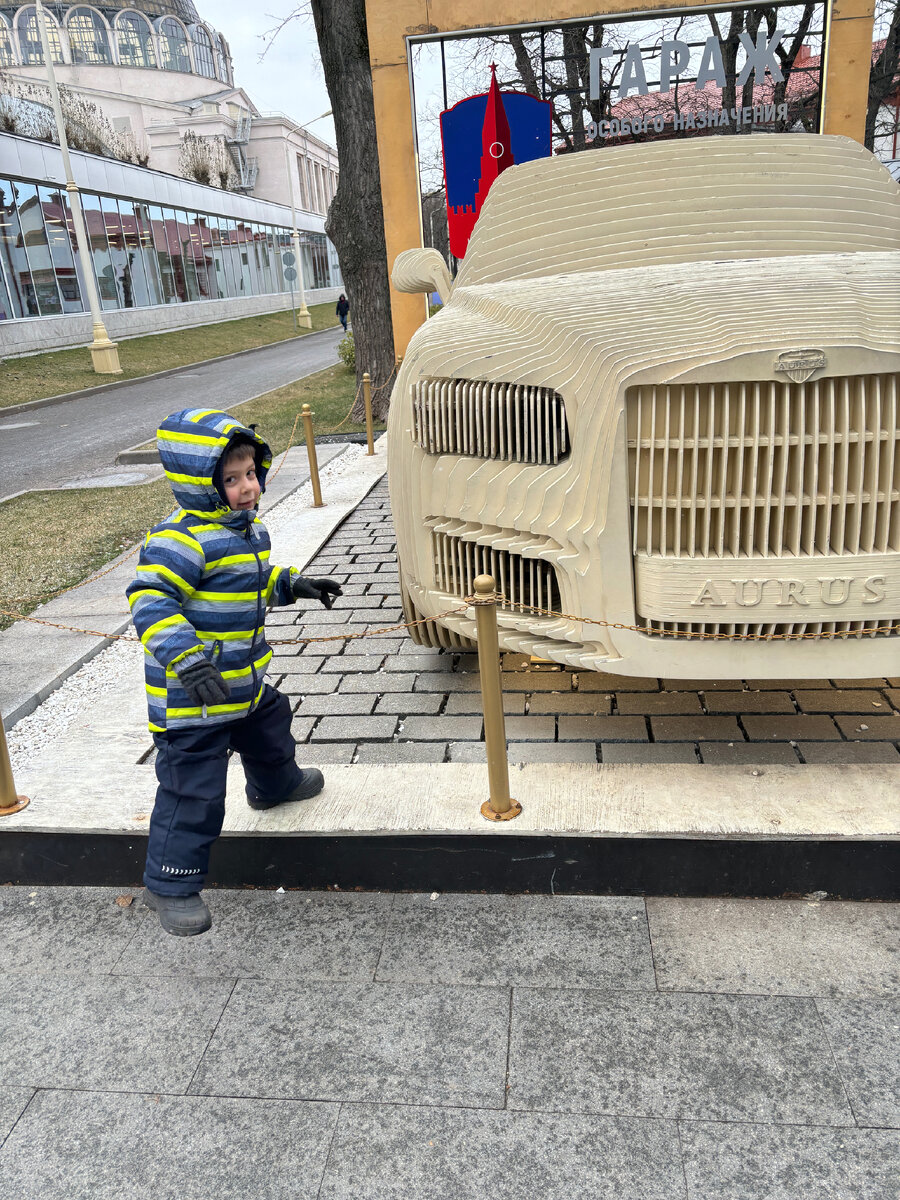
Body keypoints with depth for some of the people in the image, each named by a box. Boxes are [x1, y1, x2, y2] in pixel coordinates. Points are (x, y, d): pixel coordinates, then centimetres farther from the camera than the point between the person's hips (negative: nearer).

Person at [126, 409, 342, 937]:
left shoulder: (249, 527, 7)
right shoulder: (180, 540, -26)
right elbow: (151, 601, -34)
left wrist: (295, 584, 18)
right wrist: (187, 660, -44)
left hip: (245, 682, 9)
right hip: (190, 697, -9)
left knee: (270, 728, 33)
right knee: (194, 791, -1)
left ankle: (275, 784, 66)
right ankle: (171, 886, 18)